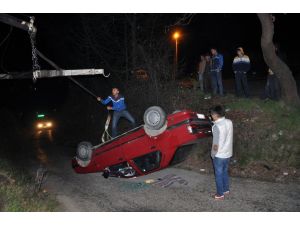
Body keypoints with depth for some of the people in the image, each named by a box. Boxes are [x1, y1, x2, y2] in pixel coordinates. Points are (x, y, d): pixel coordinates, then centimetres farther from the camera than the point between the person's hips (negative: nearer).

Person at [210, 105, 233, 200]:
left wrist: (213, 154, -9)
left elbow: (216, 145, -24)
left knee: (219, 175, 9)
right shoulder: (229, 122, -2)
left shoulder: (217, 126, -26)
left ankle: (220, 194, 22)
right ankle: (226, 189, 40)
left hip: (219, 155, -7)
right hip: (228, 153, 7)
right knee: (225, 172, 24)